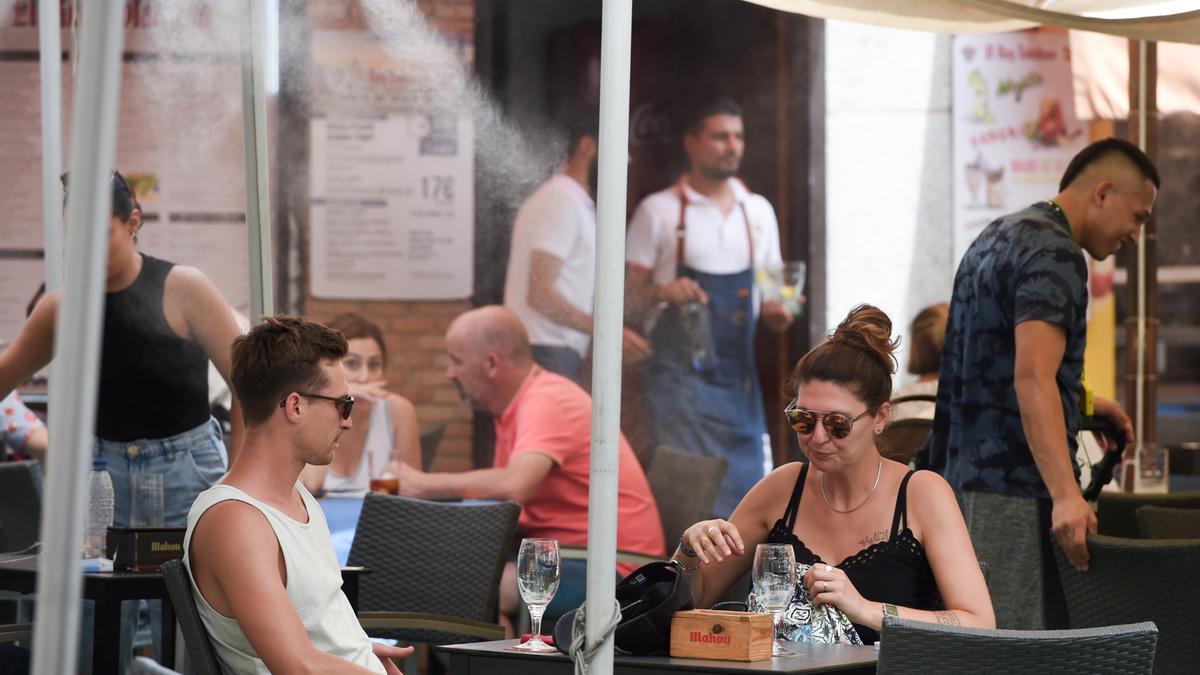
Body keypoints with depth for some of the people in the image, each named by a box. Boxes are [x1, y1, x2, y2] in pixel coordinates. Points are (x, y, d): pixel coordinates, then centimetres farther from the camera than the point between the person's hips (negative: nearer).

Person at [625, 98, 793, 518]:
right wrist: (664, 292, -20)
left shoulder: (758, 211, 14)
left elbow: (769, 289, 19)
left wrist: (776, 312, -4)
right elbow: (631, 300, 1)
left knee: (746, 480, 0)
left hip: (737, 373, 4)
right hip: (680, 370, -4)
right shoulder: (659, 211, 2)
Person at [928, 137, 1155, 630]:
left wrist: (1078, 403, 30)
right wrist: (1065, 495, -34)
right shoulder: (1054, 254, -13)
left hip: (964, 475, 10)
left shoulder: (998, 235, 19)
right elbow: (1032, 378, -26)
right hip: (1010, 491, -10)